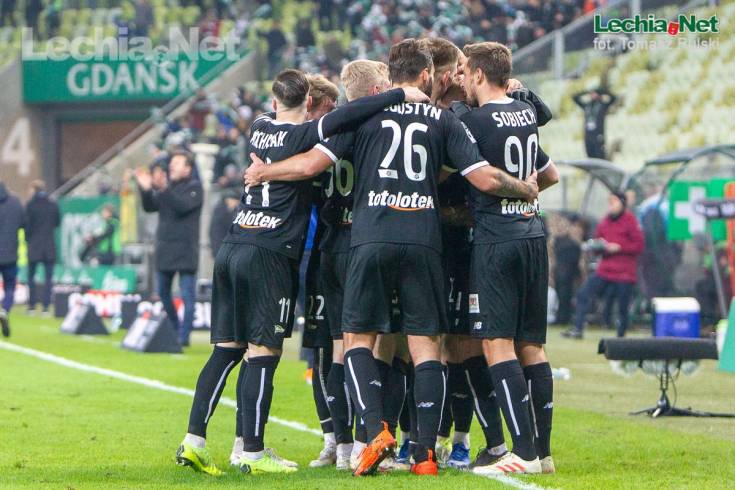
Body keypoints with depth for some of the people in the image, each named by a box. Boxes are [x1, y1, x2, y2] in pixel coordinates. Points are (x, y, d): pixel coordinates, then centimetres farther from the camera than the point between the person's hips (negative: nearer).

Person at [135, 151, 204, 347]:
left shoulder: (194, 187, -5)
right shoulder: (166, 186, 14)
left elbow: (183, 206, -22)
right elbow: (150, 207, 6)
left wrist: (164, 189, -33)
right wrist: (146, 189, -11)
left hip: (185, 251, -7)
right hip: (165, 249, 7)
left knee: (187, 295, -7)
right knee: (163, 293, 14)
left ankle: (184, 336, -5)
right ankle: (174, 329, 28)